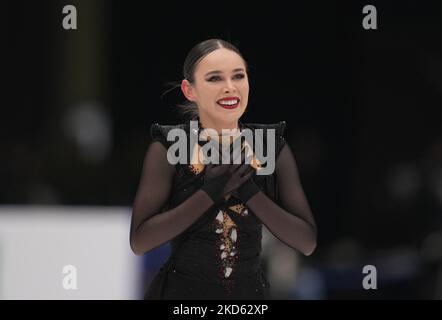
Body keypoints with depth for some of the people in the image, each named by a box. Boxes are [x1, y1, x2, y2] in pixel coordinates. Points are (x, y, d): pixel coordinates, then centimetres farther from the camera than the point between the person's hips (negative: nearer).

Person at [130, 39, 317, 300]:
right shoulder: (168, 148, -11)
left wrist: (249, 190, -19)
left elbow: (307, 242, -8)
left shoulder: (273, 146, -3)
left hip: (251, 291, 3)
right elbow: (139, 241, -18)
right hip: (181, 291, -2)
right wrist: (210, 192, -23)